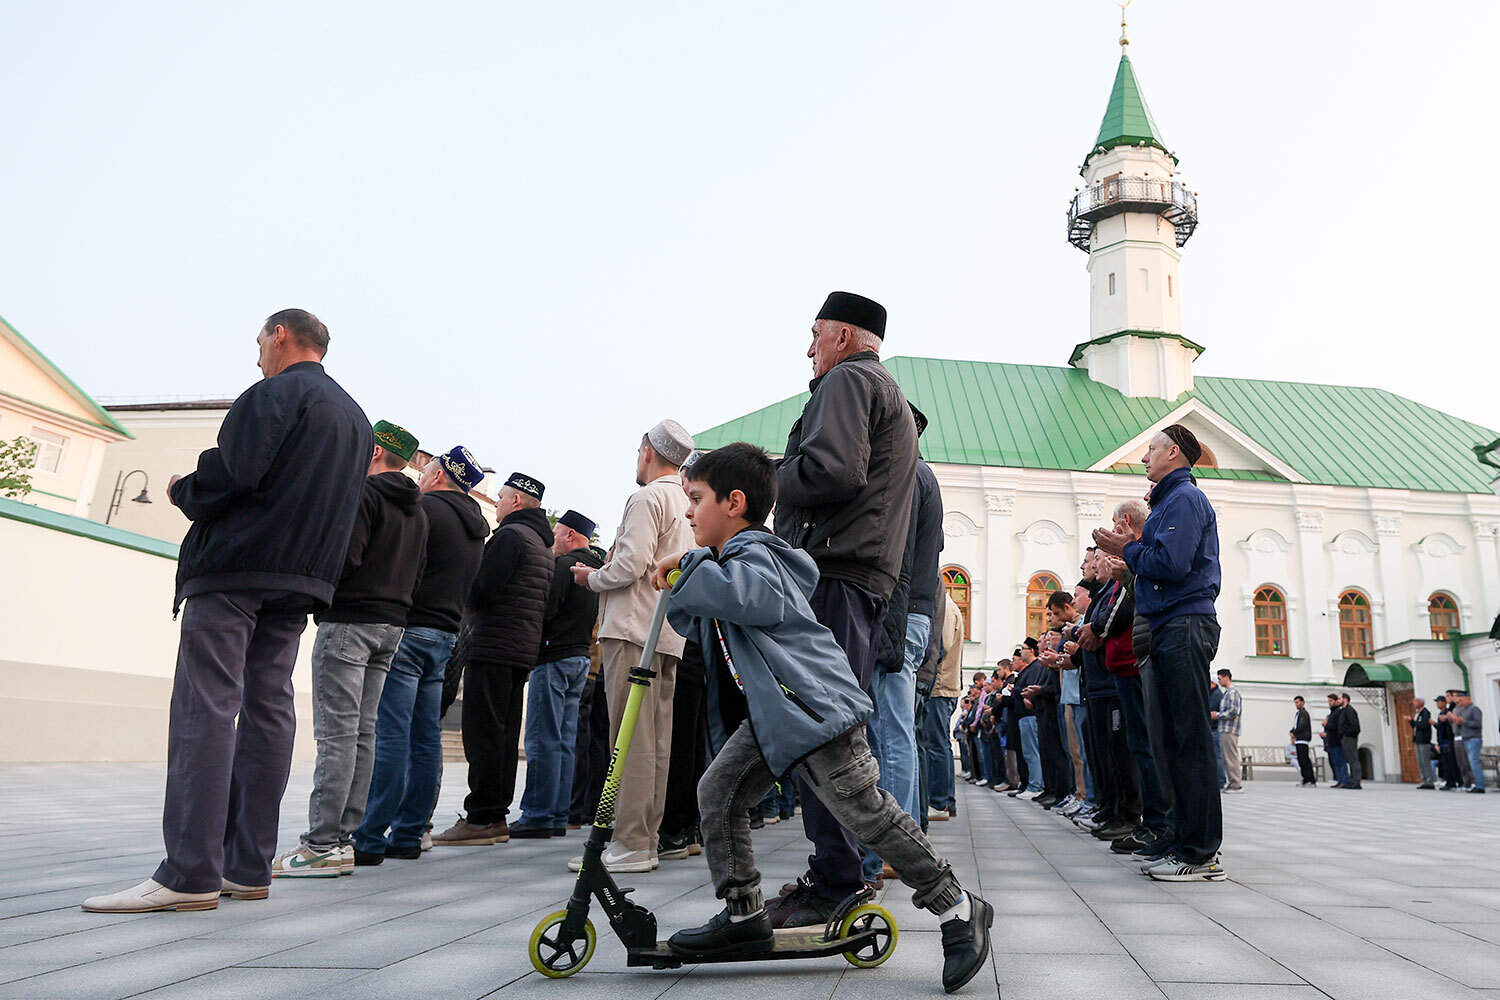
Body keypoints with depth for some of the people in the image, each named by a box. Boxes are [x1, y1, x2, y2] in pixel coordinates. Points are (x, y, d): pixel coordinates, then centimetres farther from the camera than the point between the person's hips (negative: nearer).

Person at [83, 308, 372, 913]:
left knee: (205, 708, -9)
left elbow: (231, 474, -15)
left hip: (237, 567, -8)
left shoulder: (276, 393, -3)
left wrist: (181, 491, 4)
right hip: (303, 580, 8)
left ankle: (190, 874, -11)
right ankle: (248, 868, 8)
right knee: (268, 709, 6)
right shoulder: (356, 417, 23)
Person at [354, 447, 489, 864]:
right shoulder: (476, 527, 19)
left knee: (390, 734, -7)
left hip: (409, 628, -8)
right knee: (426, 738, 8)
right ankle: (408, 835, 14)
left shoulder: (424, 507, -7)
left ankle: (369, 840, -4)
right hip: (446, 635, 8)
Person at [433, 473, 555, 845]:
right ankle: (497, 816, 14)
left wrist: (466, 605, 5)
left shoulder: (510, 534, -9)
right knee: (505, 733, 10)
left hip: (493, 647, -9)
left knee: (483, 732, -7)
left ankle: (481, 818, -5)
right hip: (525, 647, 10)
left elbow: (481, 589, -17)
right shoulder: (544, 545, 21)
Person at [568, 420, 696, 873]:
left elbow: (631, 565, -17)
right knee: (656, 742, 8)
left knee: (632, 741, -8)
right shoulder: (688, 504, 19)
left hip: (634, 631, -9)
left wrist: (591, 578, 2)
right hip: (669, 635, 9)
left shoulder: (647, 498, -7)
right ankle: (647, 838, 13)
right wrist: (604, 574, 22)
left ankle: (630, 844, -7)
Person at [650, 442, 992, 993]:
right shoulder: (732, 560, 17)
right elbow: (698, 622, 27)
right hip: (773, 715, 11)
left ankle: (959, 910, 6)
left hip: (816, 710, -10)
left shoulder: (755, 556, -15)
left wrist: (690, 565, -23)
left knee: (866, 810, -8)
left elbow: (739, 593, -39)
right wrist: (684, 589, 7)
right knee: (717, 793, 7)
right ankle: (743, 914, 16)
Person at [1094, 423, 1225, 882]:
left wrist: (1128, 550, -5)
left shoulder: (1184, 498, -7)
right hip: (1171, 628, 10)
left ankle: (1201, 853, -4)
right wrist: (1131, 549, 8)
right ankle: (1186, 844, 16)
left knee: (1191, 740, -8)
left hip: (1184, 626, -10)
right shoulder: (1170, 500, 24)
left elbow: (1171, 563, -19)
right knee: (1178, 740, 10)